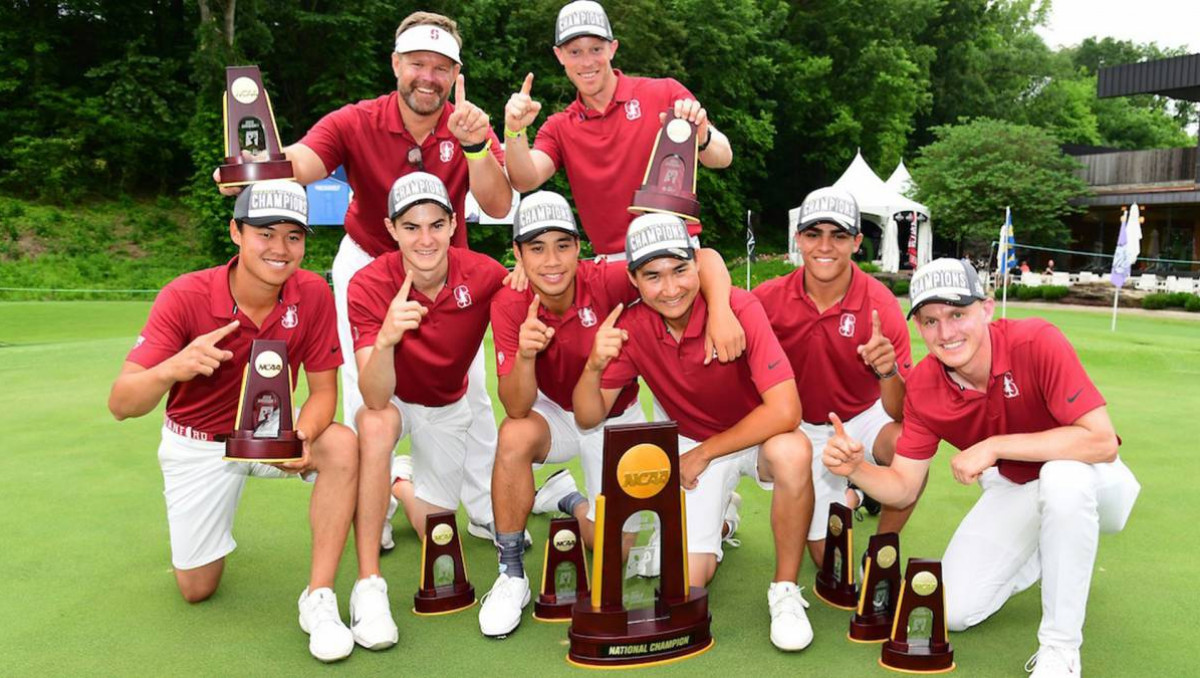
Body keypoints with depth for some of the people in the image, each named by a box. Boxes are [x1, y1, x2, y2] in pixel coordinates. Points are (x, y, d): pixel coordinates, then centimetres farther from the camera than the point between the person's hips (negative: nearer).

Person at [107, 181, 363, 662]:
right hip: (199, 443, -1)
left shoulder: (312, 293, -20)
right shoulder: (184, 297, -24)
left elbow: (323, 390, -13)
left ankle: (319, 598, -20)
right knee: (196, 590, 5)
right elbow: (121, 405, -26)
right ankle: (208, 523, 41)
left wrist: (302, 437, -36)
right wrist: (171, 369, -48)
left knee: (342, 445, -31)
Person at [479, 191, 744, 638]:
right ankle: (511, 576, -15)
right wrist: (525, 355, -47)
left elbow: (704, 259, -30)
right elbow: (517, 409, -27)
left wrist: (720, 313, -49)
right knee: (515, 437, -34)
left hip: (616, 421, 0)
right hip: (554, 412, 0)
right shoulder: (509, 305, -22)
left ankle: (566, 499, 32)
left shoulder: (607, 282, -28)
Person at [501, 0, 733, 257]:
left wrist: (702, 137, -28)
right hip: (610, 265, 2)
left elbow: (723, 158, -6)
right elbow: (525, 181, -5)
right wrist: (516, 132, -23)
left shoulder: (665, 93, 1)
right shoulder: (558, 129, 10)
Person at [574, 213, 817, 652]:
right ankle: (721, 517, 30)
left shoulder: (741, 308, -27)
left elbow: (784, 411, -32)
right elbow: (589, 418, -11)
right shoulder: (631, 327, -16)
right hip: (691, 444, 3)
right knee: (688, 582, -6)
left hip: (757, 435, -2)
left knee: (792, 452, -38)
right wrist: (595, 365, -32)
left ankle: (785, 591, -14)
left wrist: (702, 454, -23)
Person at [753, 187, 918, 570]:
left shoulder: (880, 304, -19)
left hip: (863, 418, 0)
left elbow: (900, 415, -22)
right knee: (830, 561, -1)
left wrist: (888, 371, -43)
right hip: (804, 429, 1)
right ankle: (844, 498, 35)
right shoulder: (768, 299, -17)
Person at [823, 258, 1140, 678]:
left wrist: (995, 445, -36)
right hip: (1012, 489, 4)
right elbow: (903, 488, -12)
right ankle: (1048, 553, 22)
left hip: (1087, 480, -4)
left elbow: (1101, 440, -35)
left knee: (1062, 476, -40)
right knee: (954, 611, -6)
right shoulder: (923, 386, -16)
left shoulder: (1037, 342, -29)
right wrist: (854, 469, -33)